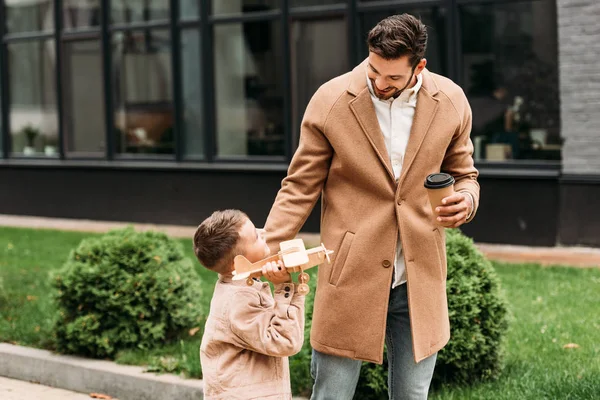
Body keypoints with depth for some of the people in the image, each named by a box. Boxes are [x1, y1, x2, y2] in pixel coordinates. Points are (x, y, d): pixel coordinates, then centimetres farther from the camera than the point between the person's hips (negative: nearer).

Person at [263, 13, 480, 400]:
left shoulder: (450, 102, -1)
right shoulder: (331, 101, -8)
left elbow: (464, 174, 14)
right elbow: (300, 188, -3)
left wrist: (466, 200, -10)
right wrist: (266, 250, -17)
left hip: (418, 280, 2)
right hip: (350, 278, -2)